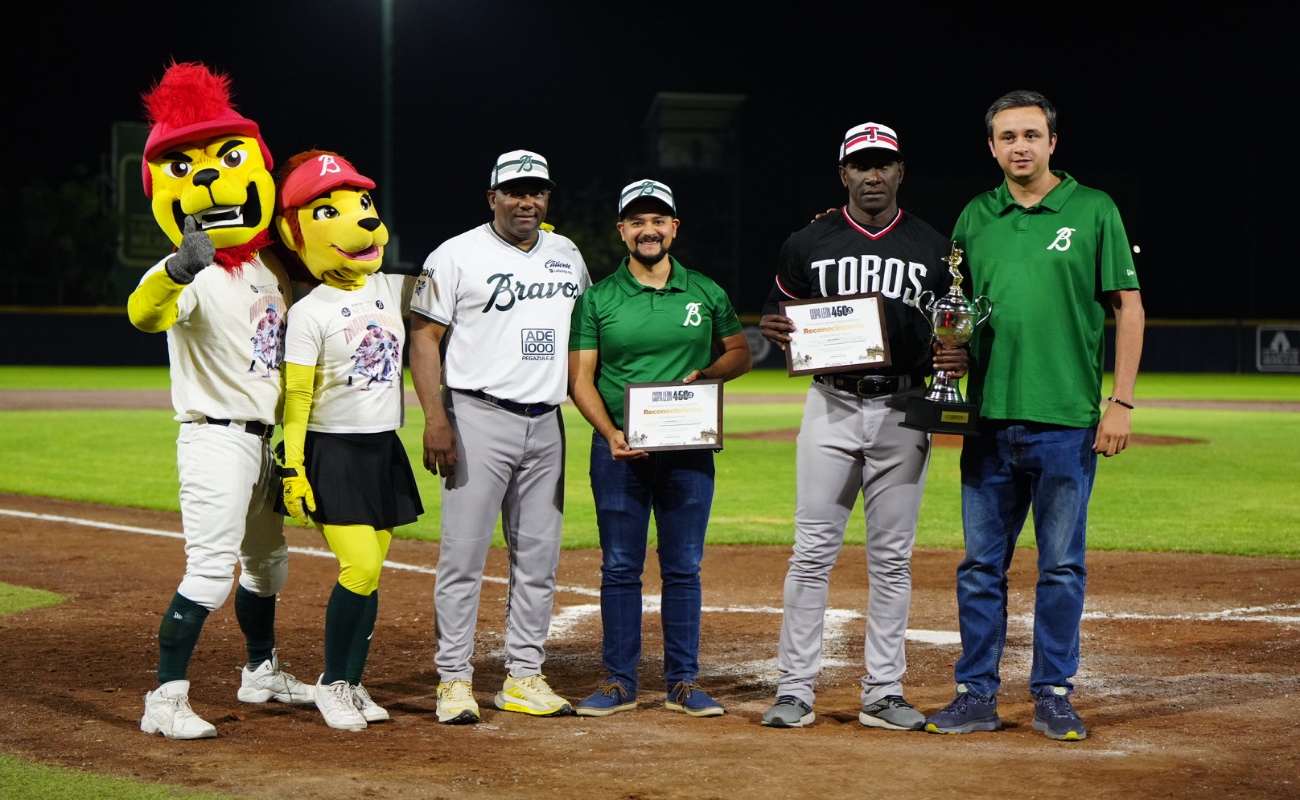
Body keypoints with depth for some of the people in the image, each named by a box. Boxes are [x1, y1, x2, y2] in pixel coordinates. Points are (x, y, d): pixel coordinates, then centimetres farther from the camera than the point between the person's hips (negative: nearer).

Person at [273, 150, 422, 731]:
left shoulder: (392, 290, 6)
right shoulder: (309, 313, -9)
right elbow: (296, 398, -10)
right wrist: (292, 469, -15)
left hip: (386, 449, 6)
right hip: (333, 451, -6)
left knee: (370, 573, 7)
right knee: (359, 569, -13)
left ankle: (351, 684, 17)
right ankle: (332, 684, 3)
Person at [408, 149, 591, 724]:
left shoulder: (567, 255, 13)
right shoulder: (456, 256, -4)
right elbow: (424, 338, -6)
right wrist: (436, 419, -17)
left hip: (546, 423, 6)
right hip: (479, 419, -5)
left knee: (538, 556, 7)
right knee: (464, 553, -6)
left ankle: (524, 677, 14)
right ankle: (454, 679, -1)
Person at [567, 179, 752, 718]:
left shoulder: (706, 294, 8)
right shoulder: (598, 299, 3)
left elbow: (740, 354, 16)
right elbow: (581, 379, 0)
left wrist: (704, 375, -6)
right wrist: (611, 434, -16)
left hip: (688, 451, 1)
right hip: (619, 450, -1)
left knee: (684, 568, 4)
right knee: (620, 568, 2)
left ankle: (683, 682, 11)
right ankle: (619, 682, 9)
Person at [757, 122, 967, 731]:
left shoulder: (934, 248, 8)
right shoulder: (808, 244, 6)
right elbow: (776, 317, 12)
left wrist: (957, 359, -10)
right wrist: (774, 330, -12)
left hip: (903, 411, 1)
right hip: (831, 406, -1)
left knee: (892, 558, 4)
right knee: (813, 550, -4)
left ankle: (883, 694, 9)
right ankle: (794, 691, 0)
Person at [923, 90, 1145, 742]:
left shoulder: (1093, 211, 1)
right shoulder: (975, 218, 11)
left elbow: (1128, 306, 0)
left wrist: (1121, 401, -7)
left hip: (1067, 421, -3)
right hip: (989, 419, 3)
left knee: (1062, 566, 3)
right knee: (981, 563, 6)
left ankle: (1053, 695, 12)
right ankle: (976, 695, 12)